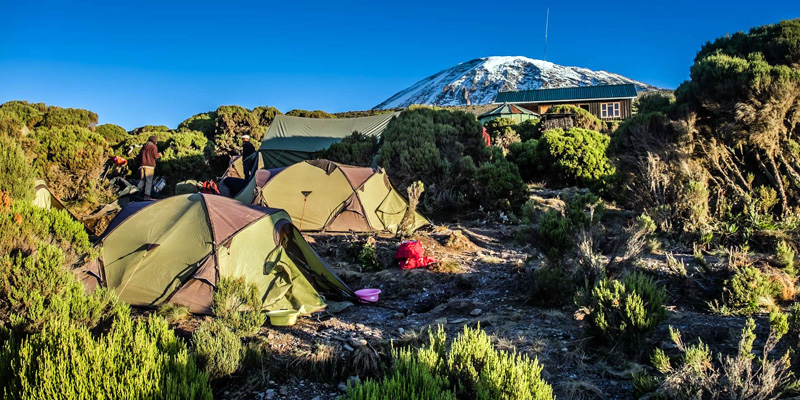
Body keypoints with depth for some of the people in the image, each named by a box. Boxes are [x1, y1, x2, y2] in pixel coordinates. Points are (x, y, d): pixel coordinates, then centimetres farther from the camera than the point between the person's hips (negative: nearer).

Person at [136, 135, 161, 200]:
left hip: (142, 165, 6)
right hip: (149, 166, -6)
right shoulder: (153, 147, 0)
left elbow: (140, 155, 18)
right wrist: (159, 155, 14)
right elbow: (155, 156, -7)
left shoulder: (144, 147, 19)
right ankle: (147, 195, -11)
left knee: (142, 180, 12)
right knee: (149, 181, -6)